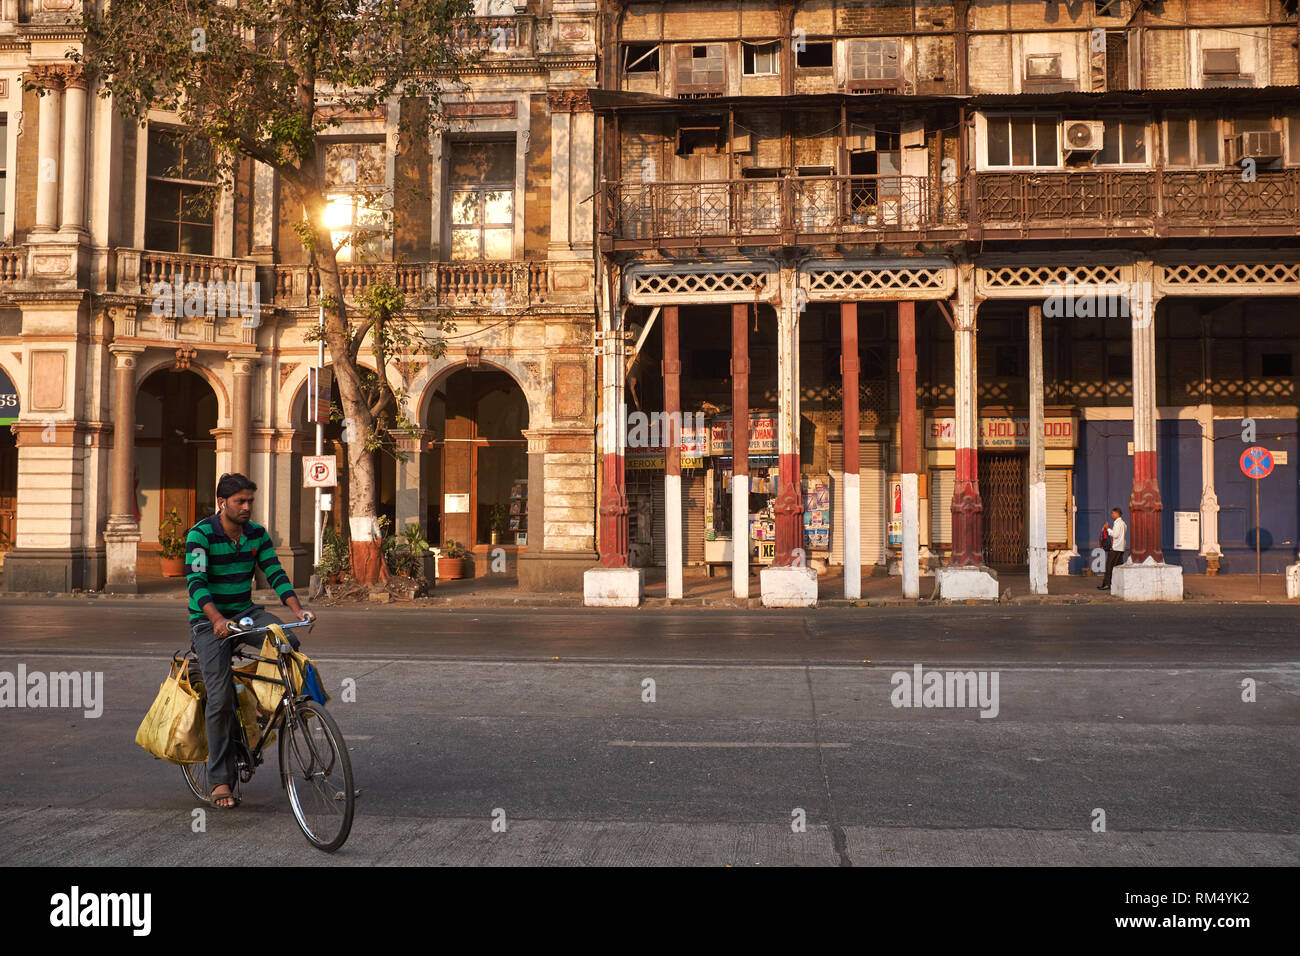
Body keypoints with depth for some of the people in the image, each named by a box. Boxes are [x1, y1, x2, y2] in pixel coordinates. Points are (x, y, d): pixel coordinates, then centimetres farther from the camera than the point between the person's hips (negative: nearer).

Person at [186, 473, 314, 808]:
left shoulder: (257, 534, 3)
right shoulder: (200, 535, -13)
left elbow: (275, 573, -2)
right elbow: (196, 582, -24)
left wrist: (297, 608, -19)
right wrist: (217, 618, -40)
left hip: (245, 612, 5)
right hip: (208, 620, -5)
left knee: (287, 642, -25)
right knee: (221, 697, -13)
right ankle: (220, 779, -3)